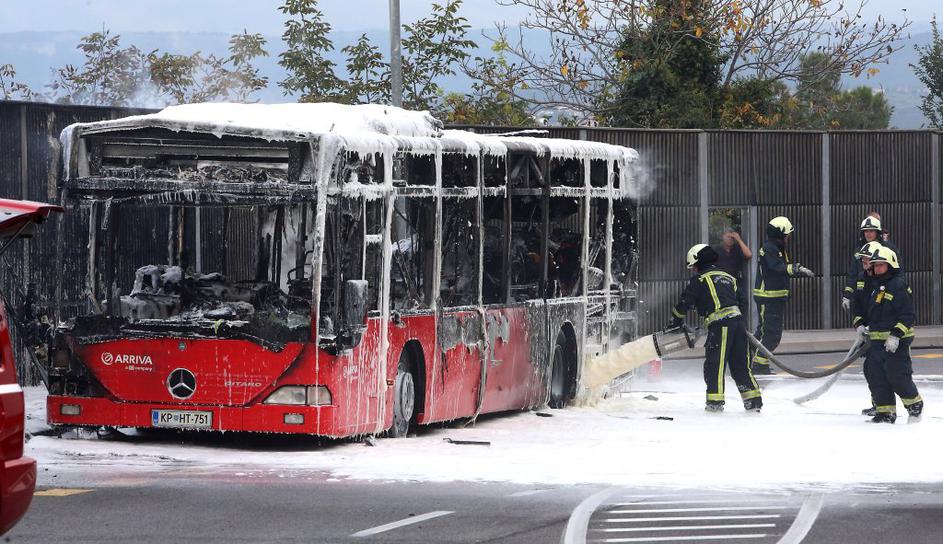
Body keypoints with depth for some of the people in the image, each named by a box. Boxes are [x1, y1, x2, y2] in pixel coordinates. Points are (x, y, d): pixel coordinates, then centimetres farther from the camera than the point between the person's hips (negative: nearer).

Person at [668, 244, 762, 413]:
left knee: (714, 363, -1)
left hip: (720, 324, -7)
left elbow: (685, 302, 3)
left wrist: (675, 321, 16)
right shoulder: (728, 277, 25)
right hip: (737, 319, 7)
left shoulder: (700, 279, 4)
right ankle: (753, 400, 10)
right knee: (740, 364, 11)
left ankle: (715, 401, -3)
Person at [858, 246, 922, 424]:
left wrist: (896, 335, -23)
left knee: (897, 375, -9)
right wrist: (862, 326, 15)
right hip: (877, 340, 9)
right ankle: (886, 412, 7)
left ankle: (915, 404, 14)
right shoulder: (876, 287, 17)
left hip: (897, 341, -9)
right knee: (876, 375, 2)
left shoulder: (899, 285, -12)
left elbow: (907, 315, -17)